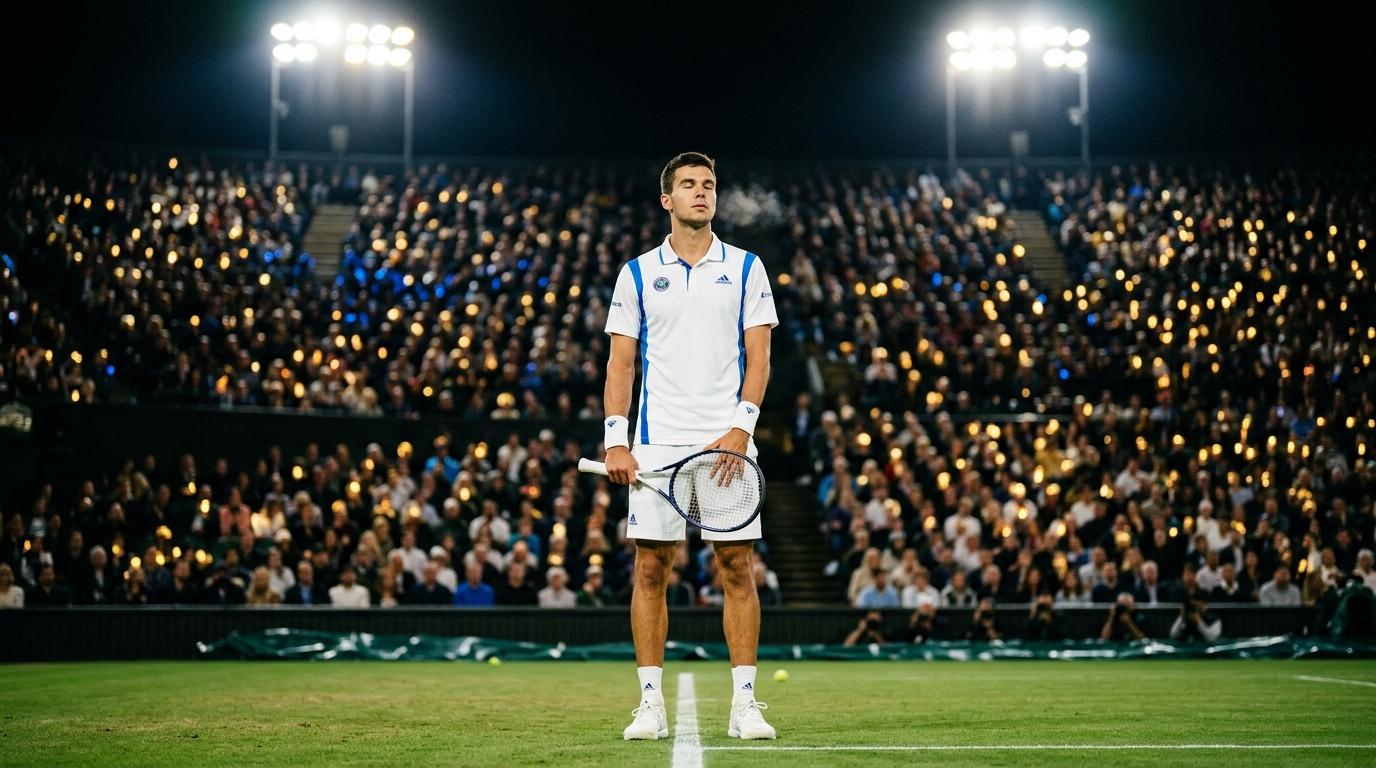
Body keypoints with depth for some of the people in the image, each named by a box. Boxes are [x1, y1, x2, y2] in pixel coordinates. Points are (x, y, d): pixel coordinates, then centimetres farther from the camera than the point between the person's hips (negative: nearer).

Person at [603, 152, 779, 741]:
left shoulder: (745, 269, 7)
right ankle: (651, 705, 5)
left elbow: (758, 357, 3)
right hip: (656, 444, 1)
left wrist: (741, 429, -11)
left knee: (738, 568, -2)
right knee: (650, 569, -1)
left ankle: (744, 703, 3)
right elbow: (621, 362, 6)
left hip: (728, 444, 0)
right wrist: (615, 441, -4)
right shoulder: (637, 273, 9)